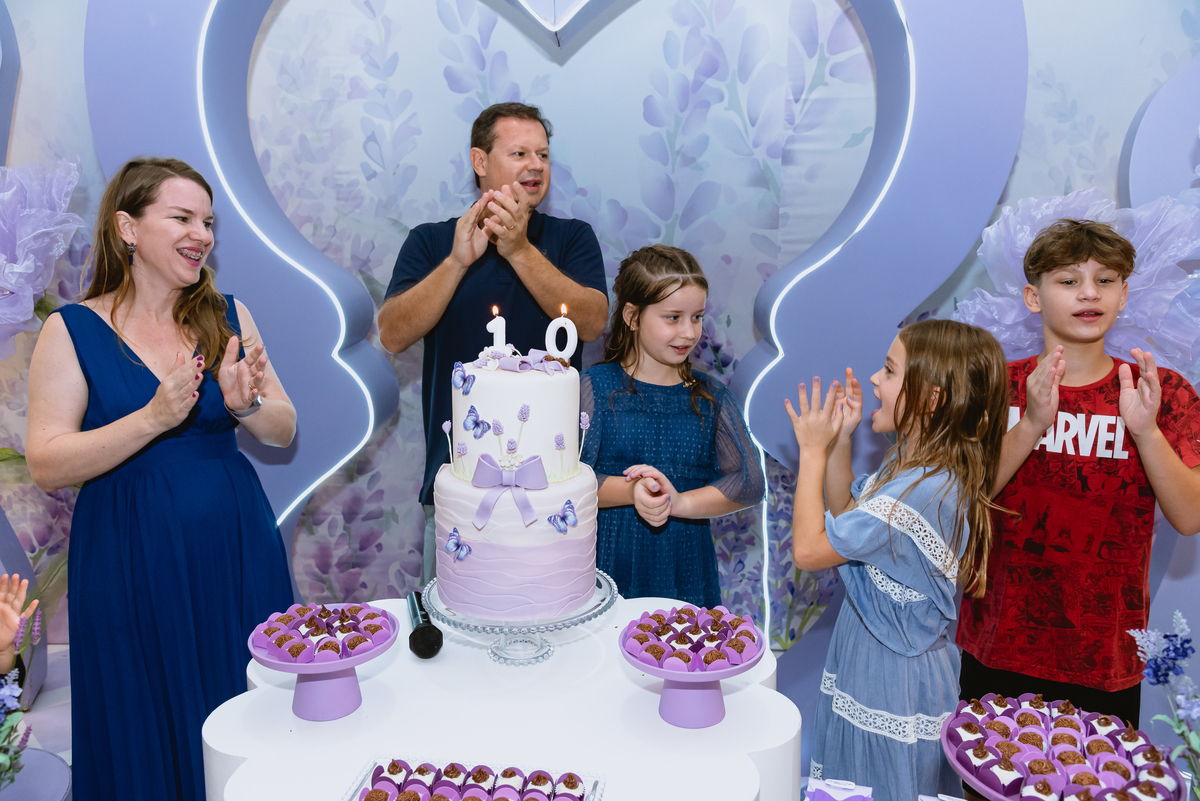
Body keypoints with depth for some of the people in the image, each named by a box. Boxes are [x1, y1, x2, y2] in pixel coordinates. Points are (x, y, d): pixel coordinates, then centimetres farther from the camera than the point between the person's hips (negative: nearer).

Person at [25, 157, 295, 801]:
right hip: (130, 565, -2)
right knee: (145, 738, 12)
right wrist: (155, 417, -23)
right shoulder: (71, 330, -5)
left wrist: (244, 406, -17)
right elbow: (45, 466, -11)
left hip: (235, 550, 3)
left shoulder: (227, 316, 3)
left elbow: (284, 432, 4)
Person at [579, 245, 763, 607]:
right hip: (609, 564, -2)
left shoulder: (713, 399, 6)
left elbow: (750, 484, -5)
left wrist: (681, 502, -18)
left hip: (685, 569, 2)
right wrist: (630, 490, -24)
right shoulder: (594, 388, -3)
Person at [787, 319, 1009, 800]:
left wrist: (813, 452, -17)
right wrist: (839, 442, 0)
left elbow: (809, 551, -26)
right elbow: (845, 519, 11)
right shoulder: (912, 463, -1)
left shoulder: (919, 492, -32)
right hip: (871, 662, 9)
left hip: (894, 683, -9)